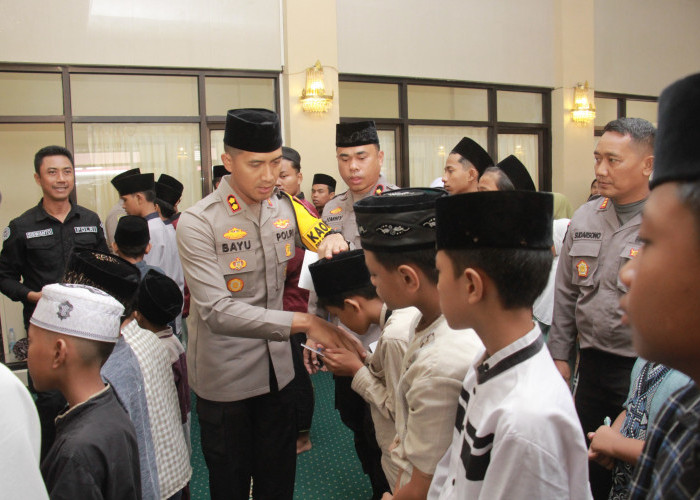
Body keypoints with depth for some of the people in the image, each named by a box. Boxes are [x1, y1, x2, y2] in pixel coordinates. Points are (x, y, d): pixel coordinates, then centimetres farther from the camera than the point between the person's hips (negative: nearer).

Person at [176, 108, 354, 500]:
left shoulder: (285, 206, -1)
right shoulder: (198, 223, -17)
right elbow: (218, 312, -25)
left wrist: (334, 240, -15)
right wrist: (302, 322, -30)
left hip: (277, 369, 5)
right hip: (225, 379, -4)